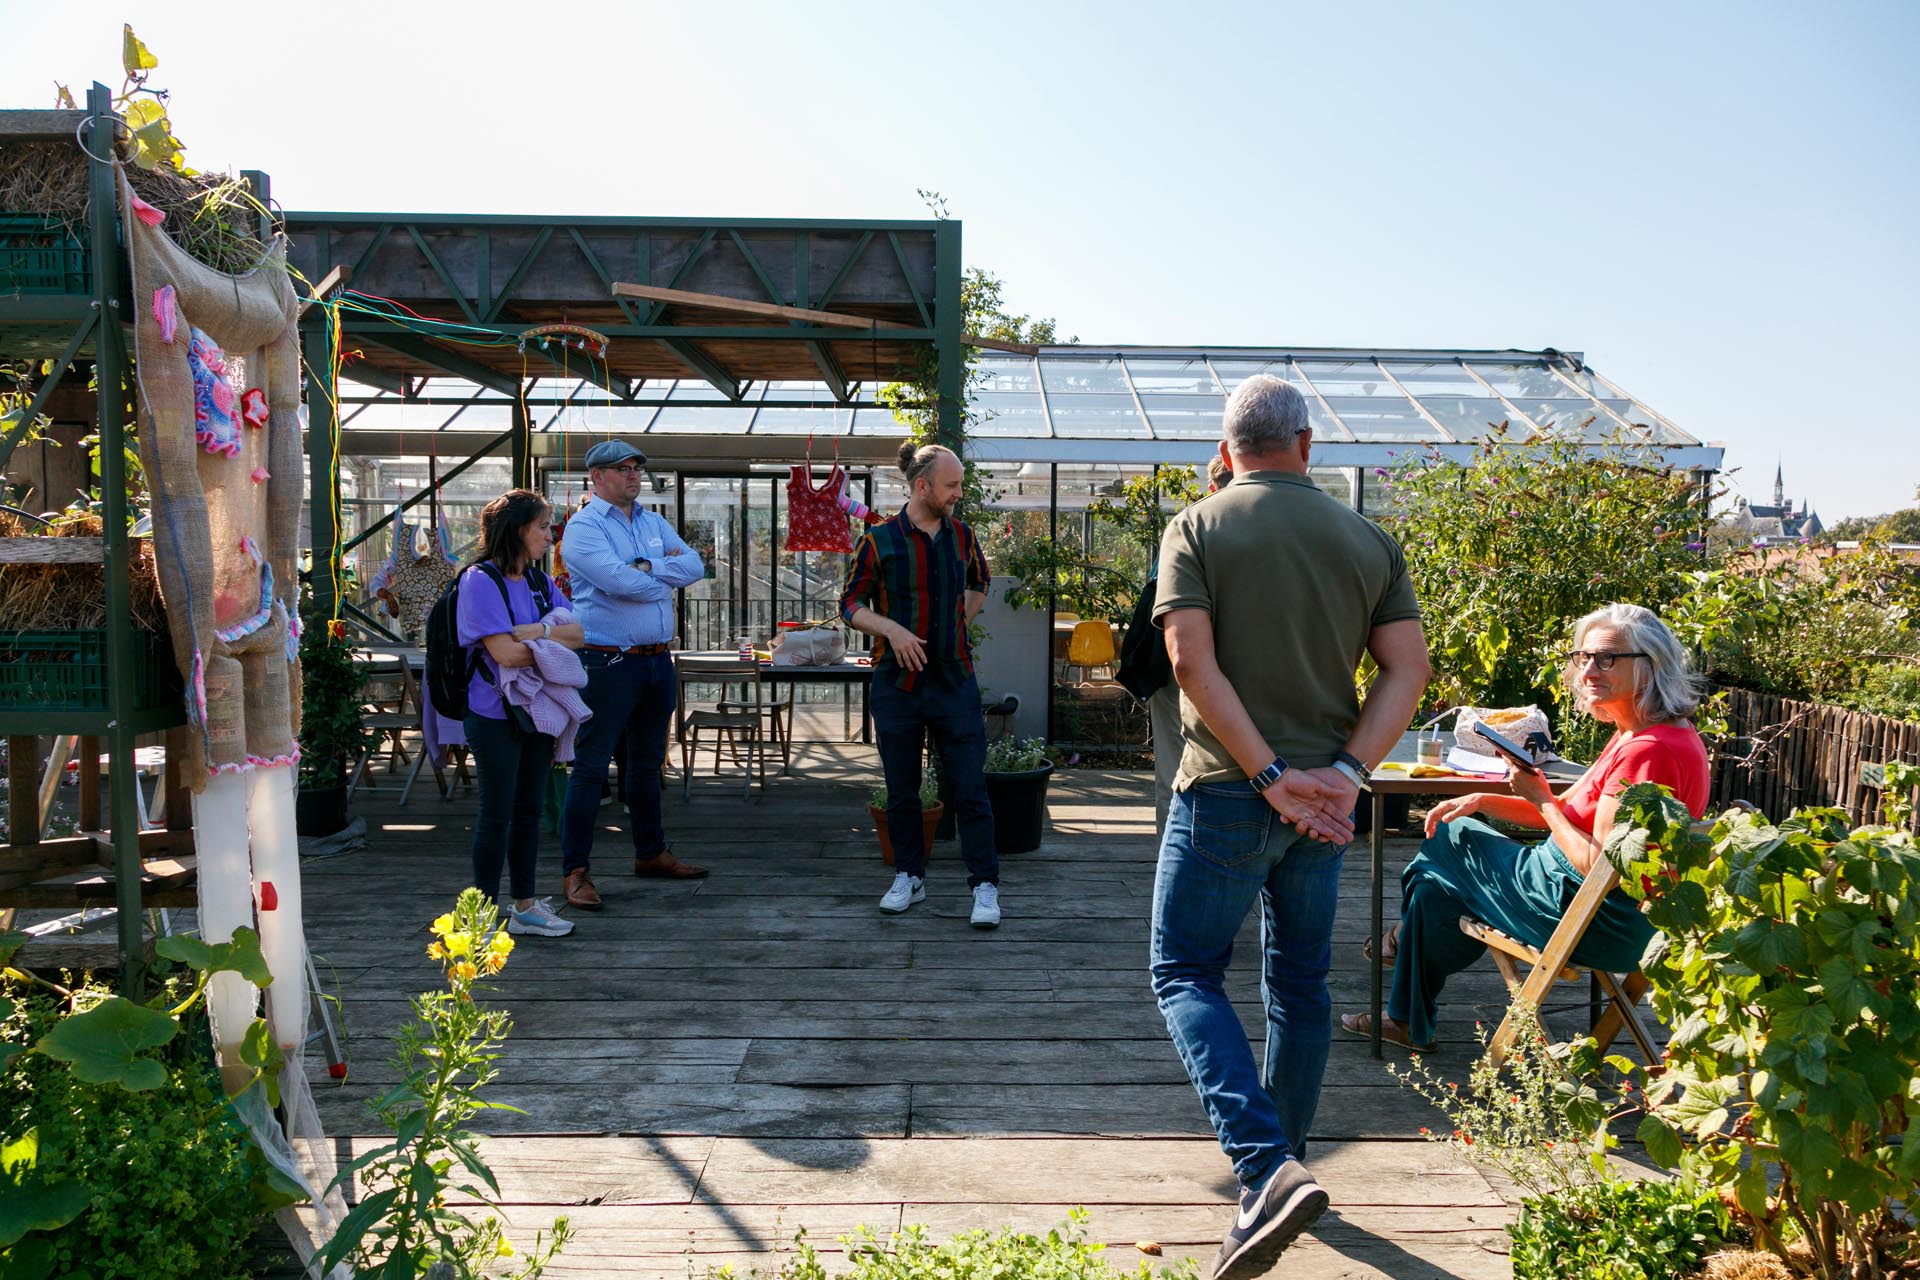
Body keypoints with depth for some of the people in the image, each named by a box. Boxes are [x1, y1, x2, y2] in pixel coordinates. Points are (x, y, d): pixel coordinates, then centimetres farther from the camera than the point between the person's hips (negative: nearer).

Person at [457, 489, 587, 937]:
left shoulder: (539, 581, 11)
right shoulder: (480, 581, -12)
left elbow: (579, 634, 0)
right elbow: (505, 652, -20)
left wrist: (538, 631, -16)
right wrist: (556, 638, -8)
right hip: (496, 715, -7)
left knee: (529, 810, 13)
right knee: (497, 813, 1)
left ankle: (524, 906, 23)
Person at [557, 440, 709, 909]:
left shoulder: (654, 523, 15)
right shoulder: (583, 526, -7)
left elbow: (694, 565, 2)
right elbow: (621, 583, -21)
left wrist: (646, 566, -13)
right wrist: (667, 575, -3)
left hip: (659, 660, 7)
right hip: (609, 663, -7)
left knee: (648, 763, 17)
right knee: (591, 767, -4)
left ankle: (651, 853, 30)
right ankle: (576, 871, 3)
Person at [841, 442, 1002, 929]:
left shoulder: (962, 537, 7)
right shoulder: (879, 540, -3)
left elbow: (978, 583, 26)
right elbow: (851, 604, -1)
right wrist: (891, 628, -17)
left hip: (955, 682, 1)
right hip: (897, 682, -1)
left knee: (971, 789, -1)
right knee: (901, 792, 10)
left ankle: (985, 887, 7)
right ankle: (909, 877, 26)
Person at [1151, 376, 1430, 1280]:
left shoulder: (1196, 528, -5)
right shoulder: (1369, 540, 6)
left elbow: (1192, 663, -17)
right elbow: (1407, 670, -3)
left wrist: (1271, 778, -16)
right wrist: (1344, 772, -10)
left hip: (1226, 792, -4)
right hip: (1323, 799, 5)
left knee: (1185, 974, 5)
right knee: (1300, 982, 18)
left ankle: (1266, 1169, -10)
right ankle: (1282, 1161, 31)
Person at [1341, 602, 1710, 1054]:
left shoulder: (1648, 751, -26)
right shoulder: (1634, 734, 7)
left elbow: (1599, 867, -27)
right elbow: (1569, 811, 13)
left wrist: (1541, 799, -16)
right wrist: (1483, 801, 3)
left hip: (1602, 925, -10)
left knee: (1450, 843, 8)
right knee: (1436, 886, 17)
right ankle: (1408, 1021, 34)